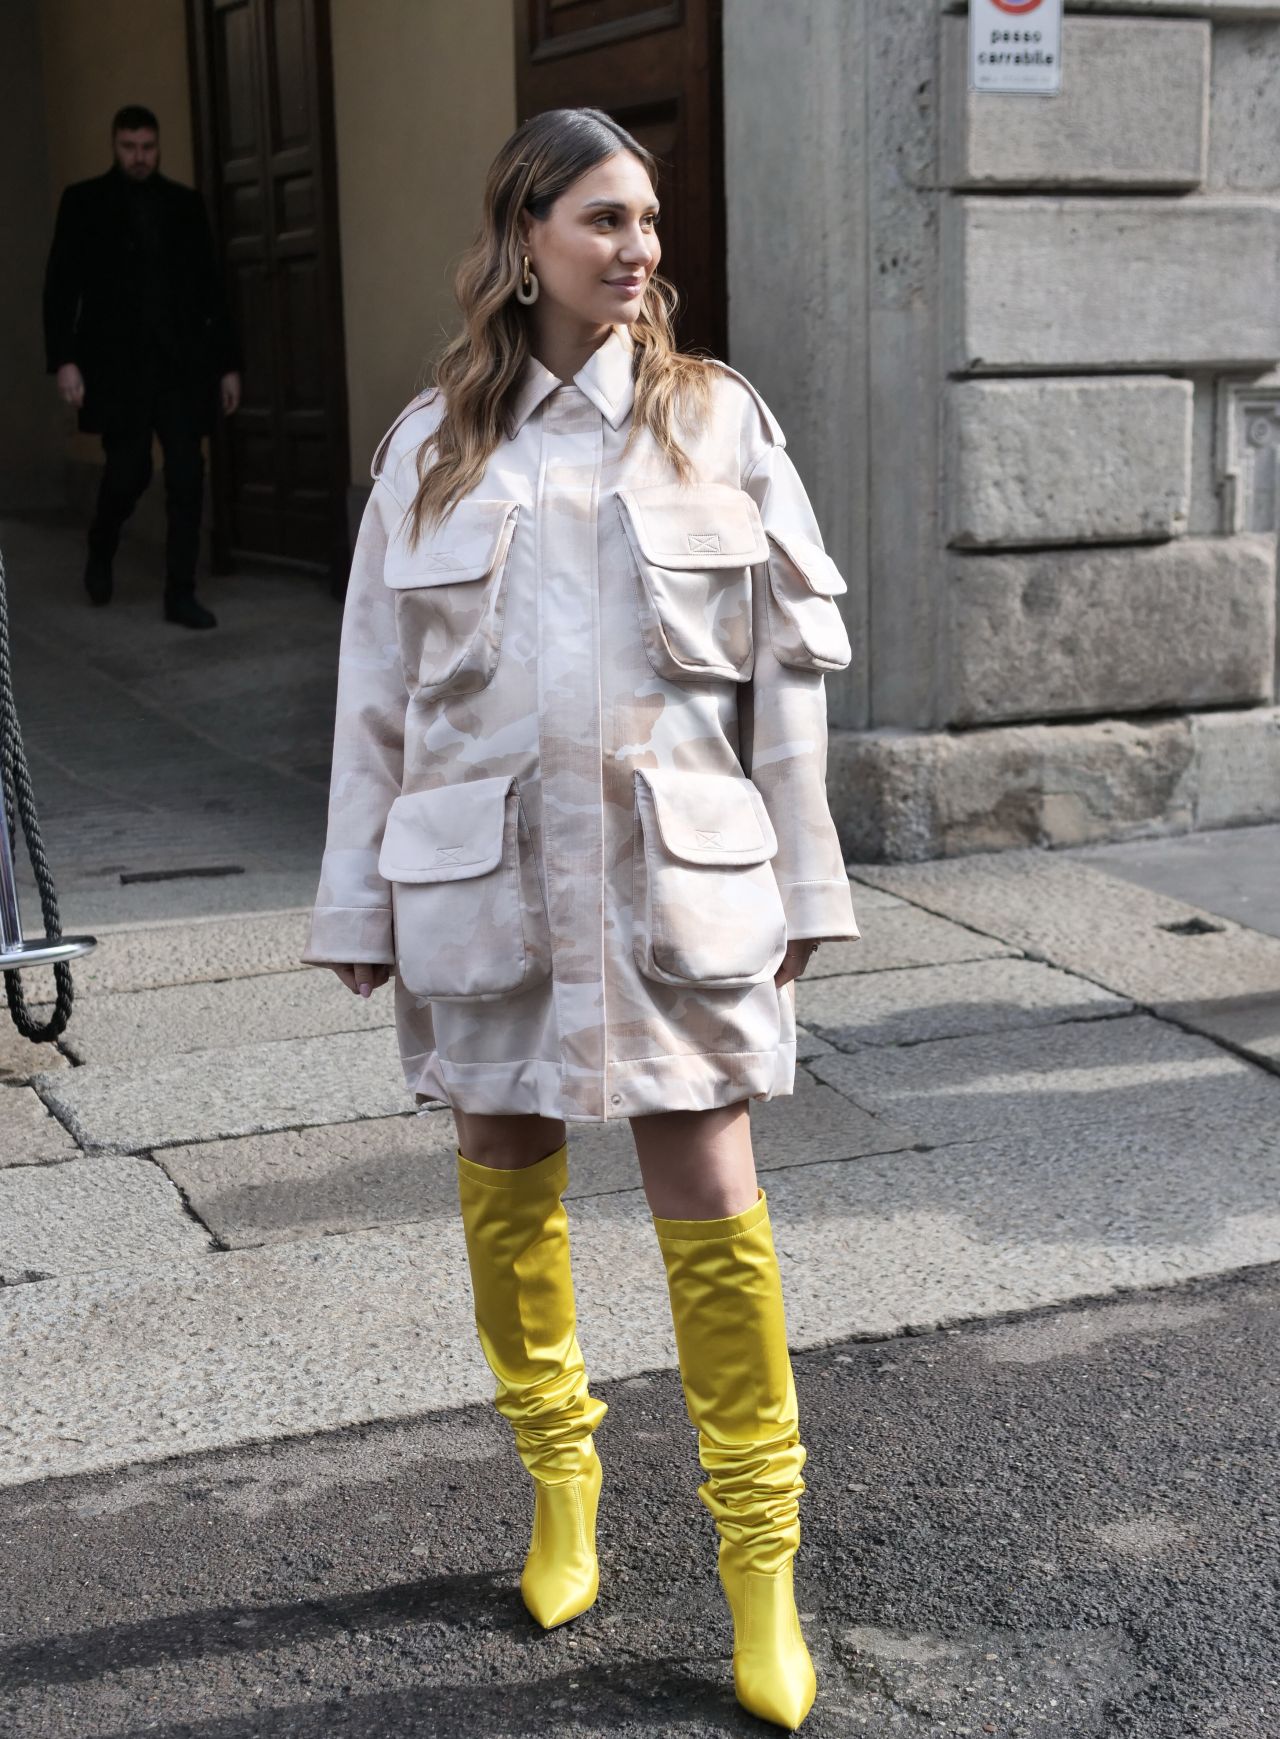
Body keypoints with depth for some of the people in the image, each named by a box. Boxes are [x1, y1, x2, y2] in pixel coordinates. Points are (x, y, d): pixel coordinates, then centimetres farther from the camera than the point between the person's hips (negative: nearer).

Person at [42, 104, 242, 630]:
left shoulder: (185, 203, 11)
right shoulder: (84, 202, 4)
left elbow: (210, 288, 12)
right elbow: (61, 286, -1)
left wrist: (228, 363, 8)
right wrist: (63, 359, -11)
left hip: (181, 363, 3)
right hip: (118, 364, -2)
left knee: (186, 478, -3)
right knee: (129, 471, -5)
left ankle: (180, 593, 3)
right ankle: (100, 553, 26)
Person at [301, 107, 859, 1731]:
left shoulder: (718, 420, 2)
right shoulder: (435, 442, 4)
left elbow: (789, 665, 3)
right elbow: (376, 683, 6)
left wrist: (801, 882, 1)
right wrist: (359, 898, 5)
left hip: (677, 870, -1)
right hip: (485, 871, 2)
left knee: (713, 1206, -3)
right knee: (505, 1182, 12)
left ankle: (761, 1563, 10)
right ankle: (558, 1489, 33)